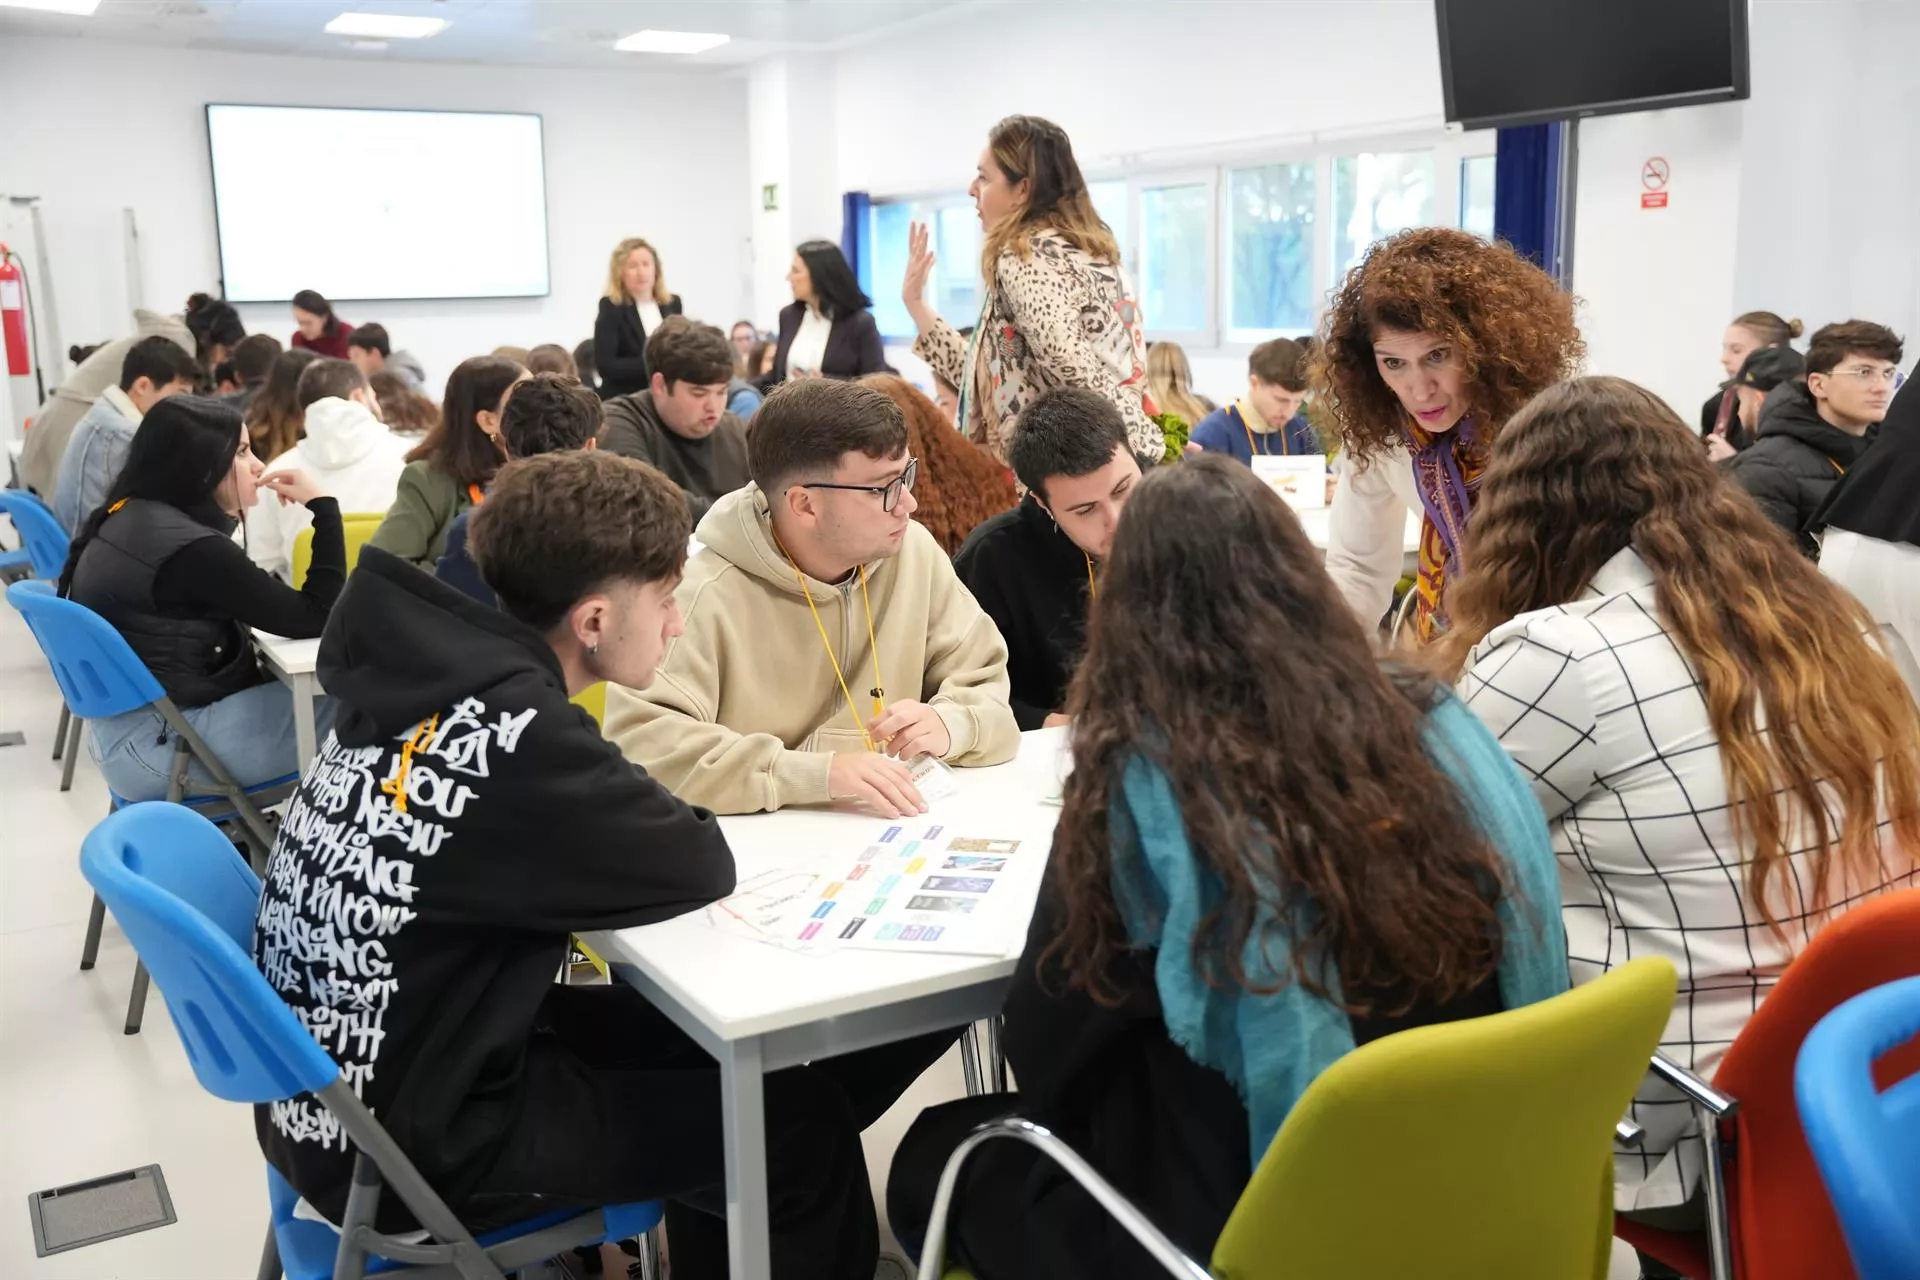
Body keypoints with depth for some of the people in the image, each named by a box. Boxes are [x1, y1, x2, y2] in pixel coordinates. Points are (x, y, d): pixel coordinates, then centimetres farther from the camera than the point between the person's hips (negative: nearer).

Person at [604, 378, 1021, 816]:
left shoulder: (914, 553, 0)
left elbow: (990, 691, 6)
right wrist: (812, 773, -31)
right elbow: (637, 743, -26)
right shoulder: (707, 596, -18)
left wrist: (950, 723, -16)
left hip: (886, 836, 4)